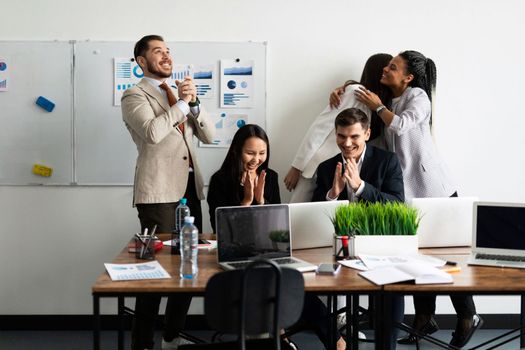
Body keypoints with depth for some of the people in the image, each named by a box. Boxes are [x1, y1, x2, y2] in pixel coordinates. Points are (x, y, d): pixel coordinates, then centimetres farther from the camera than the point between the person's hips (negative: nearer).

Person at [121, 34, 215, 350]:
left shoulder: (179, 92, 20)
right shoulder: (135, 96, -2)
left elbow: (209, 135, 11)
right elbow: (152, 132, -22)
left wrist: (194, 102, -3)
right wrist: (182, 102, -14)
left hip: (190, 190, 7)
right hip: (159, 193, -7)